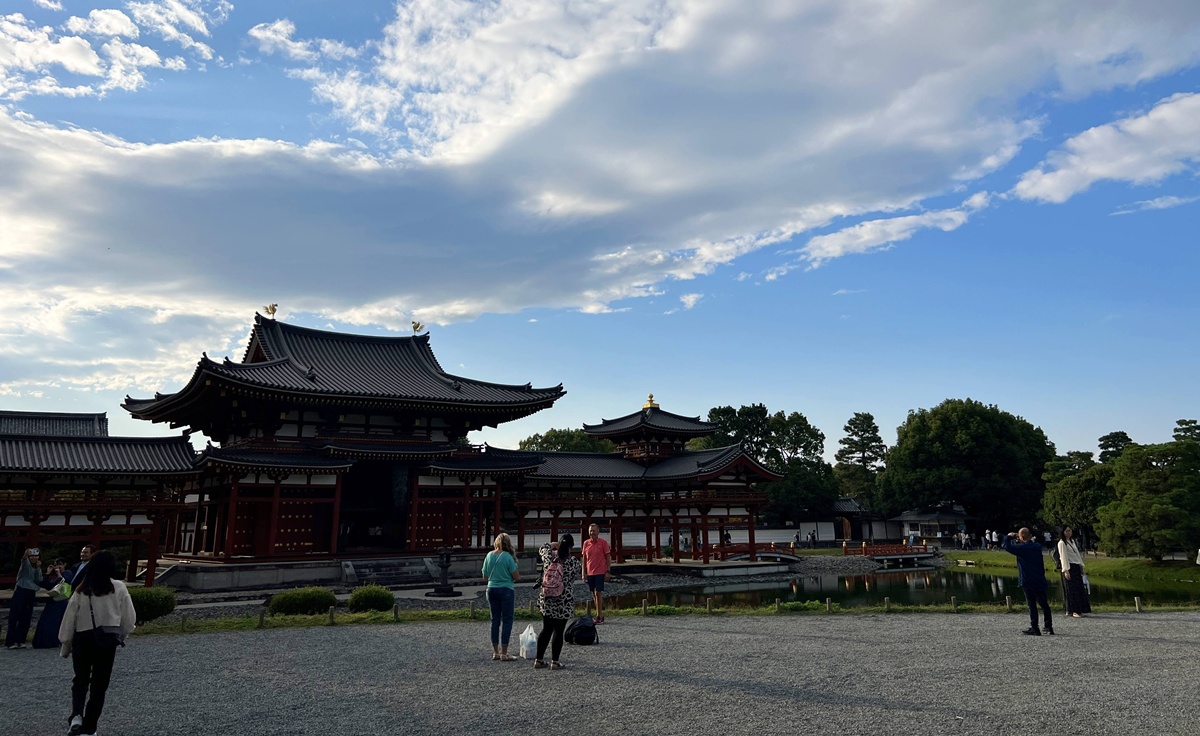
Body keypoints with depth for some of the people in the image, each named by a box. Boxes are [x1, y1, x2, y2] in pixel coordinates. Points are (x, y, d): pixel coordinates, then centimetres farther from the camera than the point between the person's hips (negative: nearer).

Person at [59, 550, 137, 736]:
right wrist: (121, 635, 18)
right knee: (99, 684, 11)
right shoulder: (119, 588, -6)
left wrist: (65, 646, 13)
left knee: (81, 679, 17)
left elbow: (69, 620, 2)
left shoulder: (81, 591, -3)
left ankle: (76, 715, -7)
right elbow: (129, 618, -1)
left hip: (82, 639, 1)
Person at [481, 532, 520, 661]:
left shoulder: (489, 555, 3)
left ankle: (495, 652, 17)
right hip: (506, 590, -5)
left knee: (495, 620, 12)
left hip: (491, 589, 5)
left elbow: (485, 577, 10)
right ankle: (504, 654, 2)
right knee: (507, 621, 2)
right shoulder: (508, 557, -12)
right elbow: (517, 577, -10)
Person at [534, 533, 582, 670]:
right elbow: (580, 571, 8)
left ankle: (539, 659, 19)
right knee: (558, 631, 5)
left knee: (546, 629, 14)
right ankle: (555, 662, 9)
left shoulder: (548, 557, -4)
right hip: (563, 602, -4)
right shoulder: (572, 562, -13)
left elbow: (543, 548, 17)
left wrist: (555, 544, 18)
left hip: (546, 599, 4)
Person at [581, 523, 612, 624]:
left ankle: (599, 616, -4)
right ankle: (600, 615, 18)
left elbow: (608, 558, -3)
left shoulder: (603, 543, -5)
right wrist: (583, 572, 7)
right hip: (590, 573, 5)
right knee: (594, 594, 9)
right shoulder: (586, 543, 6)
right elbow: (584, 558, 12)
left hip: (600, 572, -5)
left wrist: (608, 571, -8)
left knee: (598, 593, -9)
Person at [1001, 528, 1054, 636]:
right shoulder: (1037, 546, 4)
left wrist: (1009, 536, 9)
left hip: (1028, 582, -5)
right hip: (1040, 581, 5)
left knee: (1032, 605, 0)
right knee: (1044, 604, 13)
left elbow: (1004, 545, -7)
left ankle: (1034, 629, 3)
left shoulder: (1021, 548, -14)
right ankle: (1049, 627, 19)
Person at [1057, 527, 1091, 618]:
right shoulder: (1062, 543, -10)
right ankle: (1073, 611, -4)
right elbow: (1063, 557, -14)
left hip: (1076, 567, 8)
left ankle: (1079, 610, 15)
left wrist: (1081, 566, 15)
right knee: (1072, 590, -7)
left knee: (1079, 589, 8)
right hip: (1069, 568, -8)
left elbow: (1077, 554, 19)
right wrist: (1066, 570, -18)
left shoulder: (1072, 541, 15)